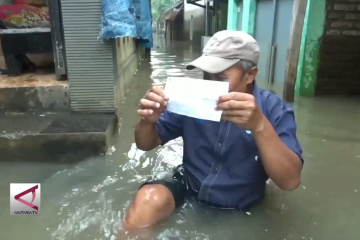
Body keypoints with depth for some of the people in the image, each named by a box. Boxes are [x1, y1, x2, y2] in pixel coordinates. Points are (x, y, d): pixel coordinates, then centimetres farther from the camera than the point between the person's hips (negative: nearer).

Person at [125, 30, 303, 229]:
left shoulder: (274, 110, -13)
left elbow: (290, 181, -23)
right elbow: (146, 144, 0)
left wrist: (260, 125, -38)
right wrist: (148, 120, -23)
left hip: (238, 212, 0)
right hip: (188, 190, 1)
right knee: (147, 198, -27)